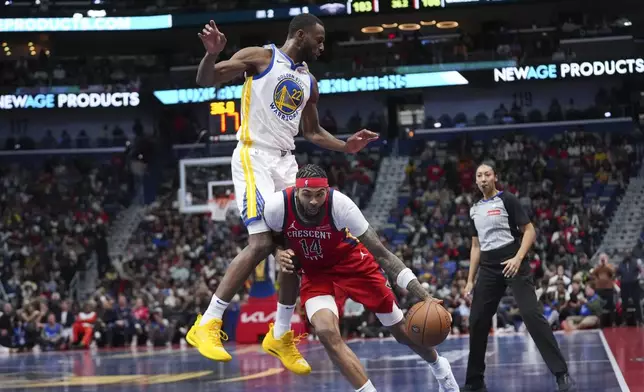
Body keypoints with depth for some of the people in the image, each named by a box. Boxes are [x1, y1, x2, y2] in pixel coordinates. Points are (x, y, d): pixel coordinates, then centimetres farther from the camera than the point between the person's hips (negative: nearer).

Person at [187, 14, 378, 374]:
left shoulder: (310, 83, 17)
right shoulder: (260, 58, -3)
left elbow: (312, 131, 29)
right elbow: (206, 81, -9)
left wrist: (346, 146, 13)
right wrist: (212, 54, -30)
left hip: (286, 162, 8)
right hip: (255, 157, -8)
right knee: (262, 243, -19)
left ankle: (282, 335, 15)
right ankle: (207, 325, -15)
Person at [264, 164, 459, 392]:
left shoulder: (340, 205, -33)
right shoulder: (276, 207, -28)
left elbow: (382, 254, -29)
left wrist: (424, 297, -34)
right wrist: (279, 253, -26)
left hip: (351, 263, -1)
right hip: (315, 272, 1)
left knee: (403, 331, 7)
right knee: (327, 333, -27)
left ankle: (439, 367, 39)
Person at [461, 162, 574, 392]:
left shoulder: (507, 200, -2)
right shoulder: (474, 210, 16)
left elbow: (529, 231, -7)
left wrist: (518, 258, -21)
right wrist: (470, 280, 16)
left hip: (513, 265, -6)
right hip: (489, 269, 6)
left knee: (532, 315, -17)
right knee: (477, 322, 3)